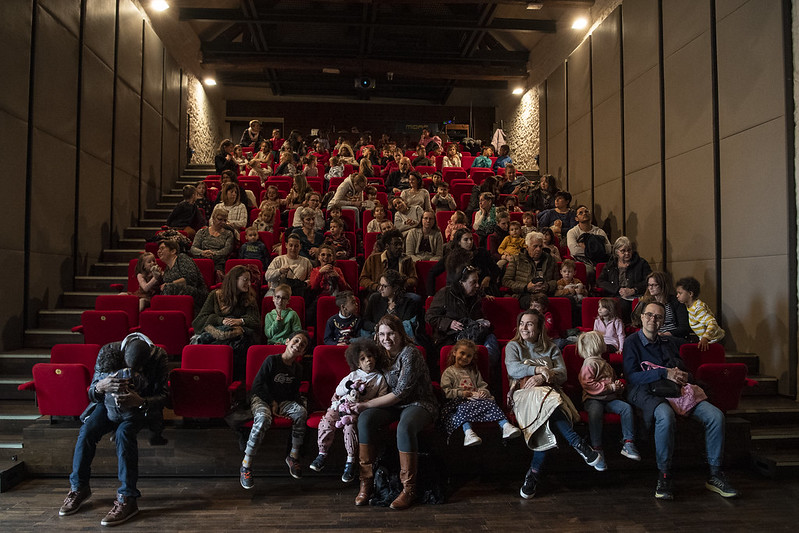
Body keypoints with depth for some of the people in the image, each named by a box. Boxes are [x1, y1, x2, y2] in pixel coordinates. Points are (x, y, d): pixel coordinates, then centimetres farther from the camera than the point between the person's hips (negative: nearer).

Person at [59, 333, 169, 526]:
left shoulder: (159, 356, -21)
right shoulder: (108, 351, -17)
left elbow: (163, 395, -16)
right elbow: (92, 393, -9)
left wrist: (141, 401, -37)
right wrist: (101, 386, -34)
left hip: (140, 407, -3)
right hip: (109, 403, 3)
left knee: (123, 432, -31)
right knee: (87, 430, -22)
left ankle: (127, 498, -27)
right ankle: (79, 488, 1)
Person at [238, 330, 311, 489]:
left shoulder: (297, 368, 6)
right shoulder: (272, 360, -11)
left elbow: (295, 392, 15)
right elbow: (257, 385, -11)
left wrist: (298, 405, -6)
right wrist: (272, 403, -12)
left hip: (283, 401, 5)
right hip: (261, 398, -5)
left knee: (301, 412, -26)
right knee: (263, 417, -38)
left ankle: (293, 456, -12)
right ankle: (246, 466, -30)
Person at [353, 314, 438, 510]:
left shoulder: (410, 354, -17)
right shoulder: (383, 353, 7)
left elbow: (400, 393, -20)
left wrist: (367, 404, -17)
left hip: (418, 403, -6)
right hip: (392, 404, 6)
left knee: (405, 427, -38)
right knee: (365, 419, -23)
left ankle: (409, 489, -23)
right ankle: (367, 482, -16)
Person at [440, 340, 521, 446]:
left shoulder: (474, 371, 29)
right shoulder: (448, 372, 12)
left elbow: (482, 385, 23)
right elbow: (446, 391, 0)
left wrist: (483, 392, -2)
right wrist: (460, 393, -14)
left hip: (476, 399, 4)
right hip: (458, 401, -4)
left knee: (491, 403, -26)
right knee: (464, 408, -39)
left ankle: (505, 425, -43)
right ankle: (468, 432, -58)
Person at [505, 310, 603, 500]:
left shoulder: (551, 348, 25)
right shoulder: (513, 346, 21)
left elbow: (562, 374, 8)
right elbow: (512, 369, -1)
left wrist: (543, 377, -11)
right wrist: (539, 369, -7)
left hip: (549, 391, 2)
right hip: (523, 394, -2)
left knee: (549, 422, -36)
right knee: (547, 401, -39)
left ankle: (533, 474, -33)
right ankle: (580, 445, -33)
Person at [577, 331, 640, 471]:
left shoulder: (604, 363, 25)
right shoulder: (590, 363, -4)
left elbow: (611, 380, 38)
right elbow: (587, 383, -16)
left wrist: (618, 385, 14)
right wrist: (610, 387, -14)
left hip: (609, 399, 8)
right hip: (593, 399, -8)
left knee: (626, 407, -17)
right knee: (595, 413, -37)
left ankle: (628, 443, -14)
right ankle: (597, 449, -31)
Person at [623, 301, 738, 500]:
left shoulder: (667, 343, 24)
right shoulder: (632, 342, 5)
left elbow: (683, 370, 23)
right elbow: (632, 376, -7)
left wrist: (683, 376, -3)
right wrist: (665, 373, -15)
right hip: (648, 392, -6)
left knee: (715, 415, -16)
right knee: (666, 416, -38)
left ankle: (715, 475, -6)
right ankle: (664, 476, -24)